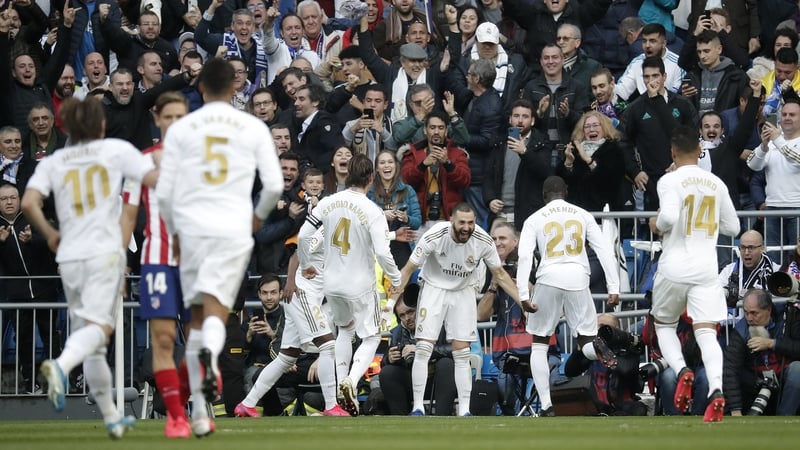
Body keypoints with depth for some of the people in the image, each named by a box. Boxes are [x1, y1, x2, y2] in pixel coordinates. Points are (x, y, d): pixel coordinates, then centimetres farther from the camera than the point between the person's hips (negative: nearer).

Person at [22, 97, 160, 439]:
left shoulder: (53, 161, 11)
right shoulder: (116, 149, 5)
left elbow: (29, 203, -2)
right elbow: (154, 180, -5)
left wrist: (50, 234, 14)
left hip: (69, 257, 4)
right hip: (104, 252, -4)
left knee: (91, 339, 12)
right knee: (98, 326, -17)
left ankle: (111, 417, 18)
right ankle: (61, 365, -48)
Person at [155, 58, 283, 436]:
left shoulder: (181, 129, 6)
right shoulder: (253, 127, 5)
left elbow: (164, 192, 3)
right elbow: (274, 184, 2)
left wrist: (174, 230, 20)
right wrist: (260, 214, 22)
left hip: (192, 228, 1)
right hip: (234, 230, -1)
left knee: (198, 316, 12)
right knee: (216, 310, -7)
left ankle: (199, 412, 11)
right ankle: (210, 352, -45)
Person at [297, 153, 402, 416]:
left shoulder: (328, 203, -5)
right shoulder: (372, 211, -17)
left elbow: (303, 237, -4)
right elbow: (382, 252, -22)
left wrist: (305, 265, 14)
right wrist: (395, 279, -4)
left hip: (332, 283, 4)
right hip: (360, 285, -4)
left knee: (345, 329, 28)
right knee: (371, 337, 12)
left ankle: (341, 389, 21)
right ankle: (351, 381, -15)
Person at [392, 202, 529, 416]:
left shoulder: (483, 241, -19)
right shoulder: (434, 236, -26)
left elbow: (500, 275, -3)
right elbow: (408, 269, -15)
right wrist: (392, 301, -20)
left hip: (463, 292, 2)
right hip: (434, 288, -2)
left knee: (462, 354, -2)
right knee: (423, 349, -9)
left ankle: (464, 410, 1)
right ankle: (417, 408, -2)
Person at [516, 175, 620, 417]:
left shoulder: (534, 219, 10)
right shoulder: (583, 215, 15)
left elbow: (525, 256, -4)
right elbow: (605, 251, 6)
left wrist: (523, 294, -8)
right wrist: (614, 288, 5)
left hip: (549, 279, -1)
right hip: (578, 279, 1)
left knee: (539, 345, 14)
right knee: (586, 341, 8)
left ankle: (547, 407, 4)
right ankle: (596, 348, -32)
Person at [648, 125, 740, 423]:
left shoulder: (670, 180, -6)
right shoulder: (716, 183, 9)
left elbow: (669, 216, -23)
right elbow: (732, 228, 15)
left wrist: (657, 225, -2)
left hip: (674, 267, -3)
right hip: (706, 269, 3)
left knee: (664, 324, 19)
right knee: (706, 332, -4)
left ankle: (681, 370, -7)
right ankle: (716, 390, -26)